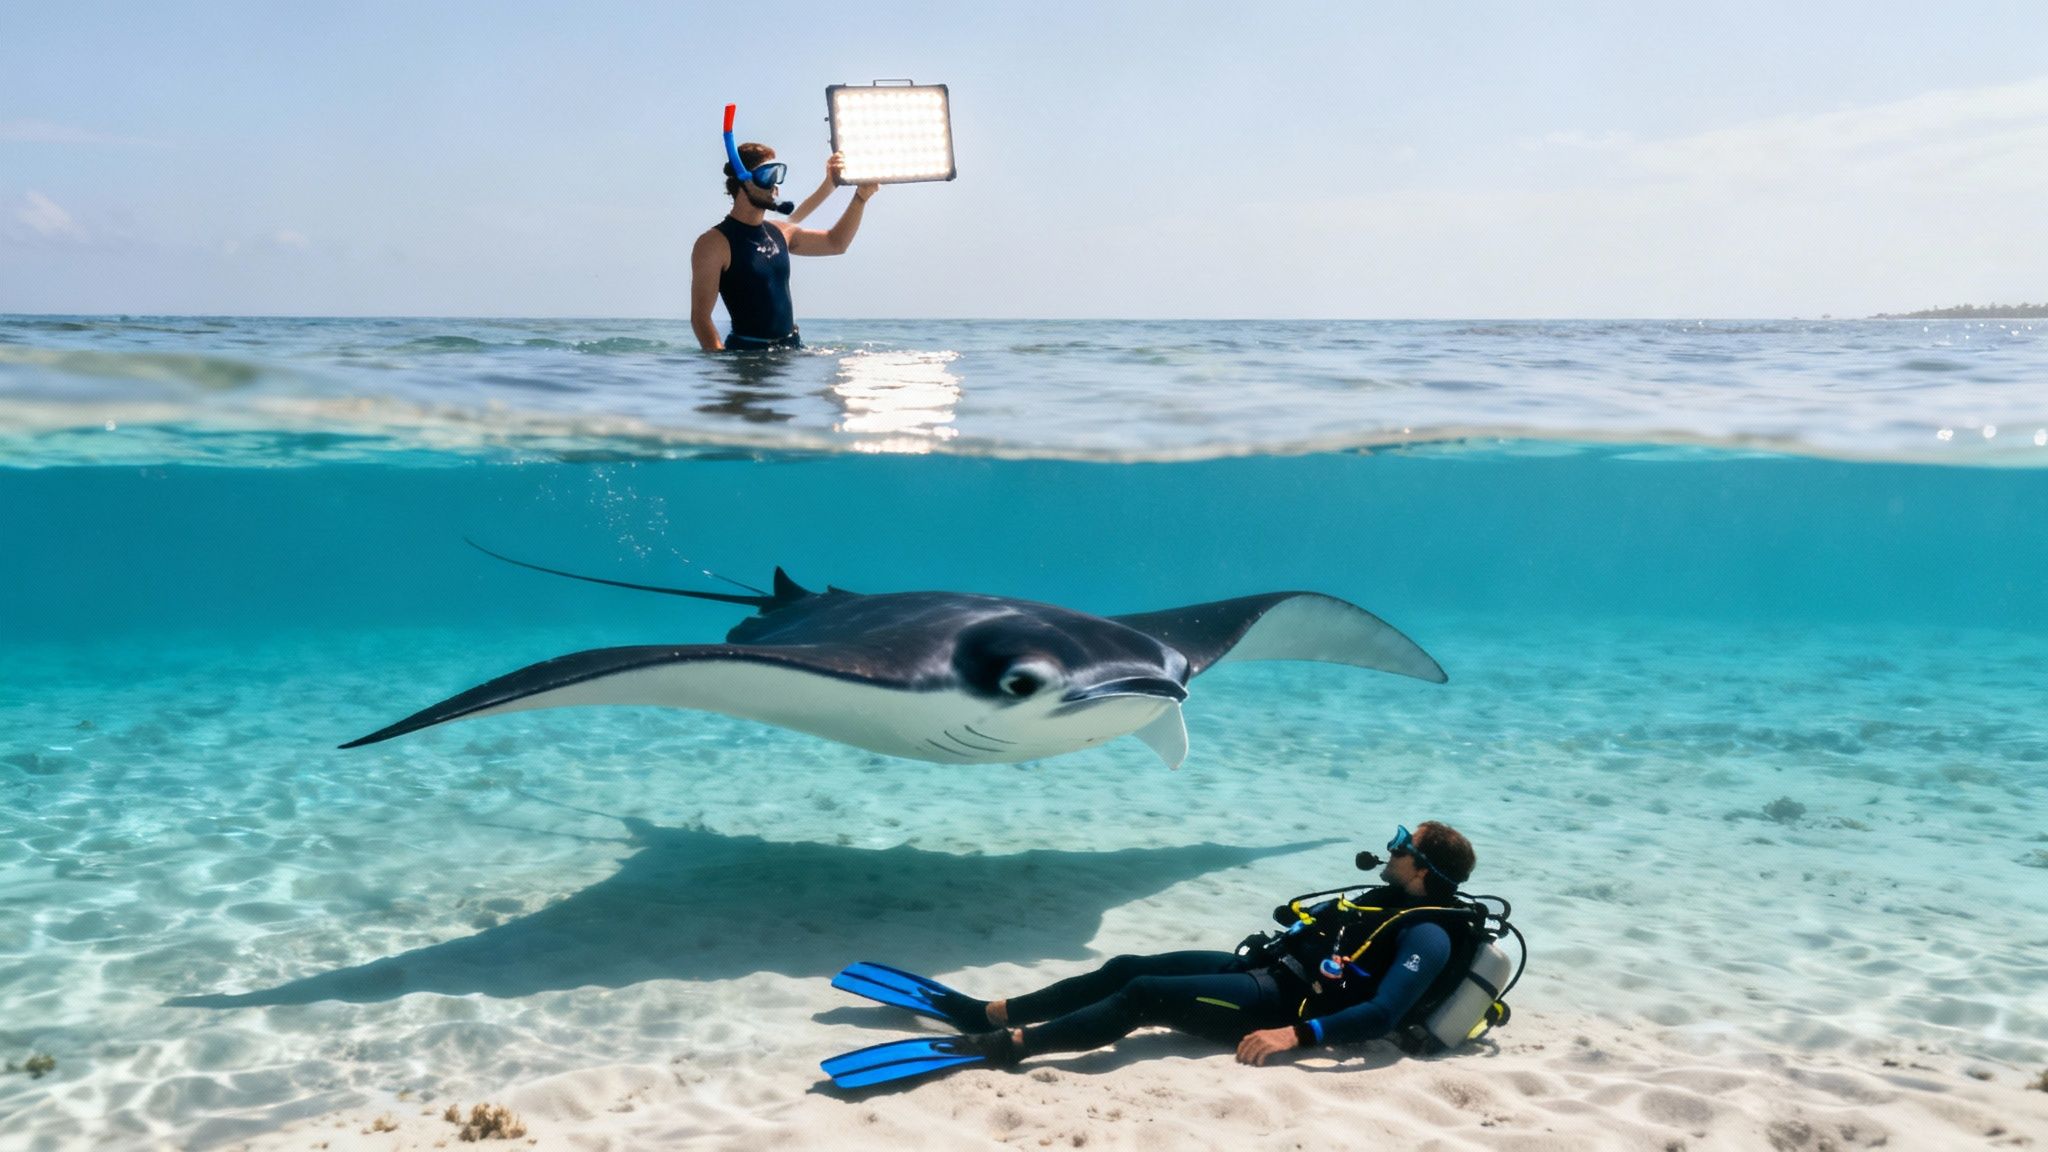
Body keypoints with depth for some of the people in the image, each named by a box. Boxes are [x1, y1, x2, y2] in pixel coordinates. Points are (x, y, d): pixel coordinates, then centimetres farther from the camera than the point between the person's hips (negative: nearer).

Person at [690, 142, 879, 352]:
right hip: (747, 352, -7)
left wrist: (861, 197, 18)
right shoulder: (716, 242, -8)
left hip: (792, 347, 7)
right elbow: (700, 317, -12)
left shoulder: (780, 232, 14)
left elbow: (835, 243, 28)